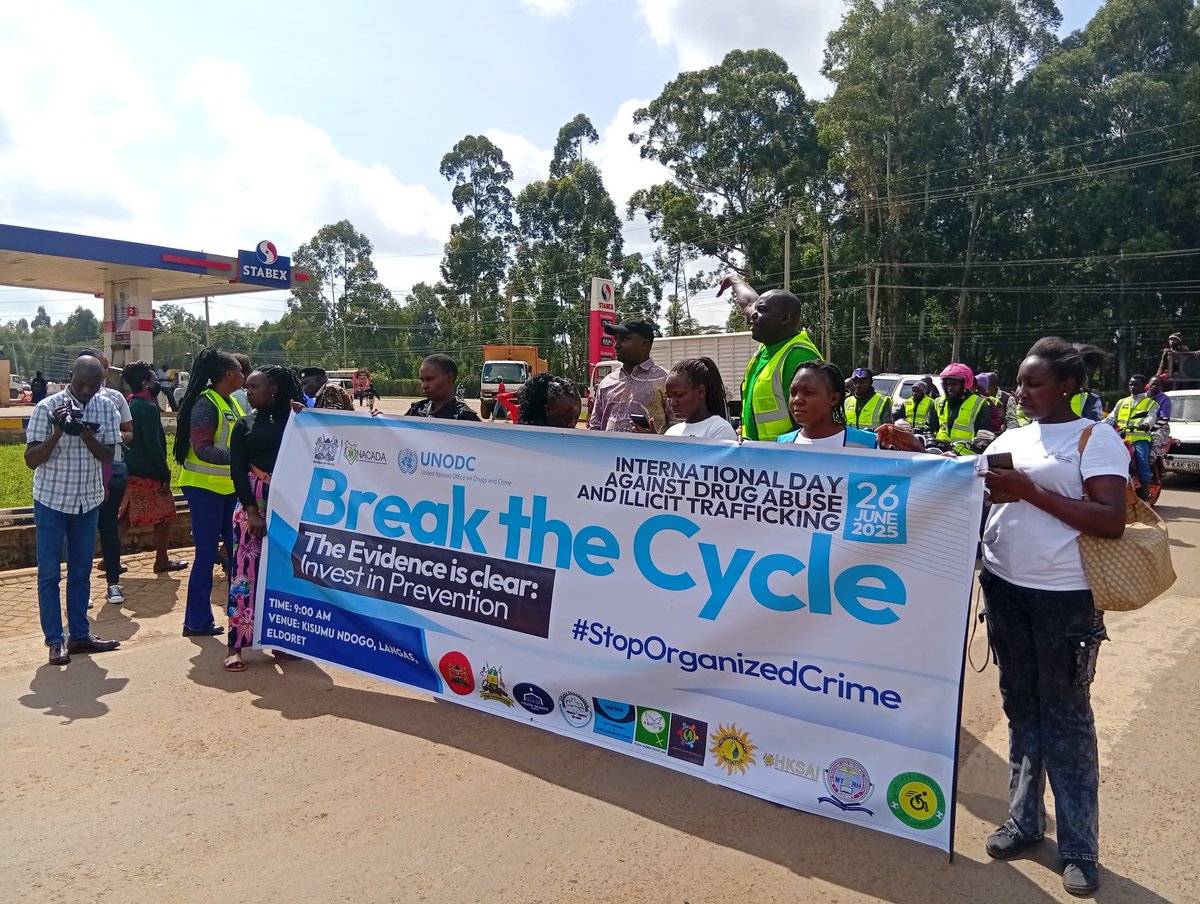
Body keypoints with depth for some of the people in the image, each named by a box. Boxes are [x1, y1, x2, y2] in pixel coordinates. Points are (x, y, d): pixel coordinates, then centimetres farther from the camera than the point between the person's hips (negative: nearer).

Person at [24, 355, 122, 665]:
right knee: (50, 574, 3)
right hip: (52, 500, -3)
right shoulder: (47, 407, -13)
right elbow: (31, 460, -13)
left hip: (88, 500, 3)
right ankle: (55, 641, 10)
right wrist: (57, 432, -27)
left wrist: (86, 435, -22)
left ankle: (79, 634, 22)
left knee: (81, 571, 12)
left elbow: (107, 456, -5)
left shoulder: (106, 409, -4)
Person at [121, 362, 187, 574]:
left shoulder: (131, 404, 10)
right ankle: (162, 561, 12)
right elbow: (153, 444, -21)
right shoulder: (148, 407, -17)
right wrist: (165, 475, -18)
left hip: (131, 469, 9)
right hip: (148, 472, -9)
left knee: (126, 515, 16)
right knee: (165, 513, 4)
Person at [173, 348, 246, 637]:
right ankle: (197, 621, 10)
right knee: (207, 553, -1)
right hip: (205, 487, -8)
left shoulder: (232, 404, 9)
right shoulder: (205, 404, -15)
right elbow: (202, 449, -24)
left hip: (229, 487, 8)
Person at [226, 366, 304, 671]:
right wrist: (252, 511, -8)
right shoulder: (244, 425, 10)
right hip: (252, 503, 0)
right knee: (245, 568, -4)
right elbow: (237, 471, 2)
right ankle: (236, 645, 2)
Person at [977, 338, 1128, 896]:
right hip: (1004, 588, 6)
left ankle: (1079, 847, 18)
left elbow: (1112, 521, -17)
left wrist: (1030, 492, -21)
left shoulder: (1095, 439, -8)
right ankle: (1024, 820, 30)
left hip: (1062, 596, -6)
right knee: (1021, 708, 16)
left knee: (1066, 717, 4)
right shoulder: (1011, 438, 10)